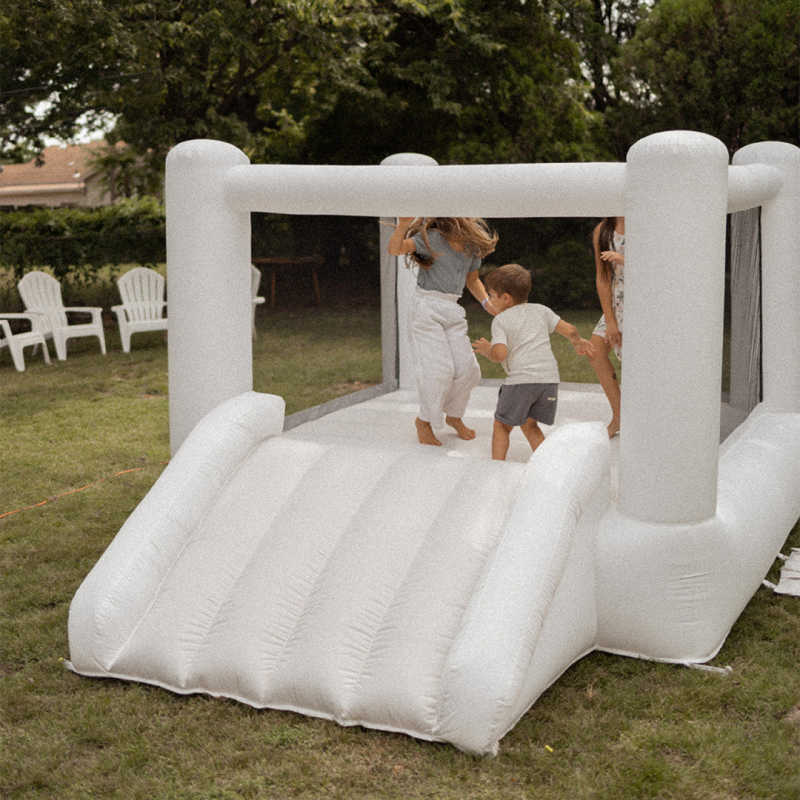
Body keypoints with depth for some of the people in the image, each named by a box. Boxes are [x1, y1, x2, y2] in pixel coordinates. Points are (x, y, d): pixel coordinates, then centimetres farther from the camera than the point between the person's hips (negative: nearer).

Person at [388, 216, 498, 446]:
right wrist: (403, 224, -41)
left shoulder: (472, 246, 8)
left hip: (452, 311, 6)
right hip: (426, 309, -6)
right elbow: (395, 248, -24)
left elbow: (472, 280, 22)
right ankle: (424, 421, 9)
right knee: (438, 369, -12)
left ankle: (454, 416, 27)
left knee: (467, 368, 3)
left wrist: (487, 303, 6)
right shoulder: (431, 238, -11)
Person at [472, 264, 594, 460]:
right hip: (549, 378, 5)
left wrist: (487, 350, 9)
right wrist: (578, 341, 34)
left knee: (502, 426, 9)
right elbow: (569, 330, 14)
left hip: (520, 380, -5)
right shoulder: (540, 310, 17)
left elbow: (500, 354, -12)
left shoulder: (500, 320, 3)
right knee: (530, 425, 18)